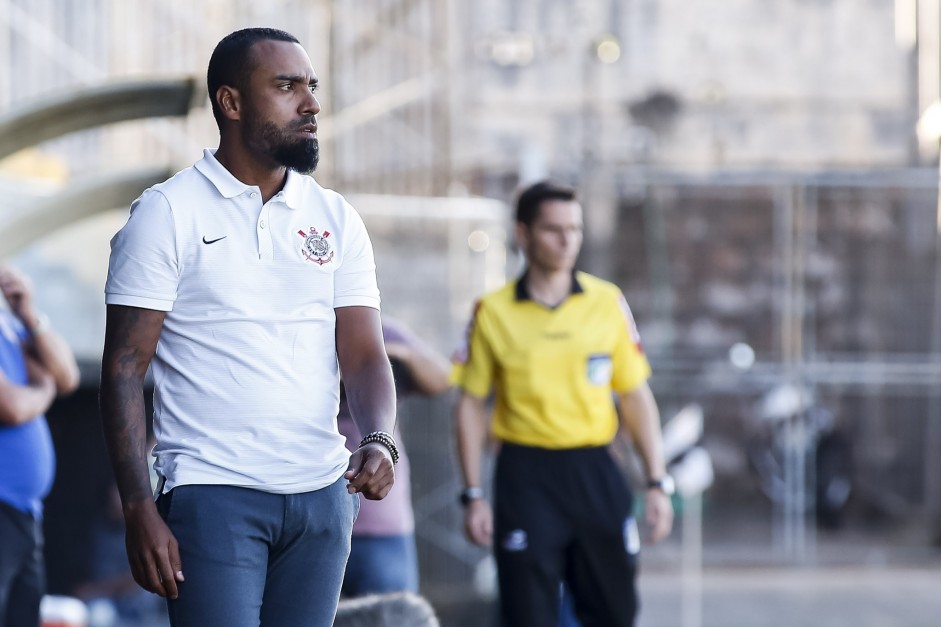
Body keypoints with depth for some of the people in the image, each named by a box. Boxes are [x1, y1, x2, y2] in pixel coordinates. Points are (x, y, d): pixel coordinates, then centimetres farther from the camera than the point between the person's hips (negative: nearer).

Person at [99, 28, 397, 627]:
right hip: (212, 494, -4)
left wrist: (379, 441, -15)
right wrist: (139, 511, -13)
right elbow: (125, 370, -5)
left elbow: (364, 356, 6)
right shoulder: (168, 213, -3)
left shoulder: (337, 219, 10)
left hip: (322, 494, 5)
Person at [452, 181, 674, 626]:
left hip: (595, 473, 2)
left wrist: (657, 484, 2)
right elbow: (471, 406, 4)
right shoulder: (493, 312, 0)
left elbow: (636, 397, 8)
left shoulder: (607, 302, 4)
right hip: (525, 477, -2)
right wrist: (473, 495, -2)